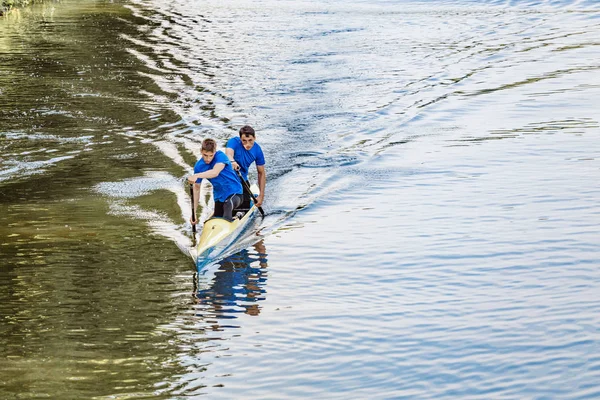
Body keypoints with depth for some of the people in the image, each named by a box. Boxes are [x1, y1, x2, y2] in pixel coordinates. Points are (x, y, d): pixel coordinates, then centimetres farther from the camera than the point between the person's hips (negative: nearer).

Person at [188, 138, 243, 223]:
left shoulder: (221, 156, -20)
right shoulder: (198, 166, -5)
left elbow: (215, 173, -39)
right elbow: (196, 189, -1)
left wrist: (196, 176, -53)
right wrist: (194, 212, -5)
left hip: (234, 193, -7)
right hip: (219, 197, 7)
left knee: (228, 204, -39)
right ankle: (237, 215, 40)